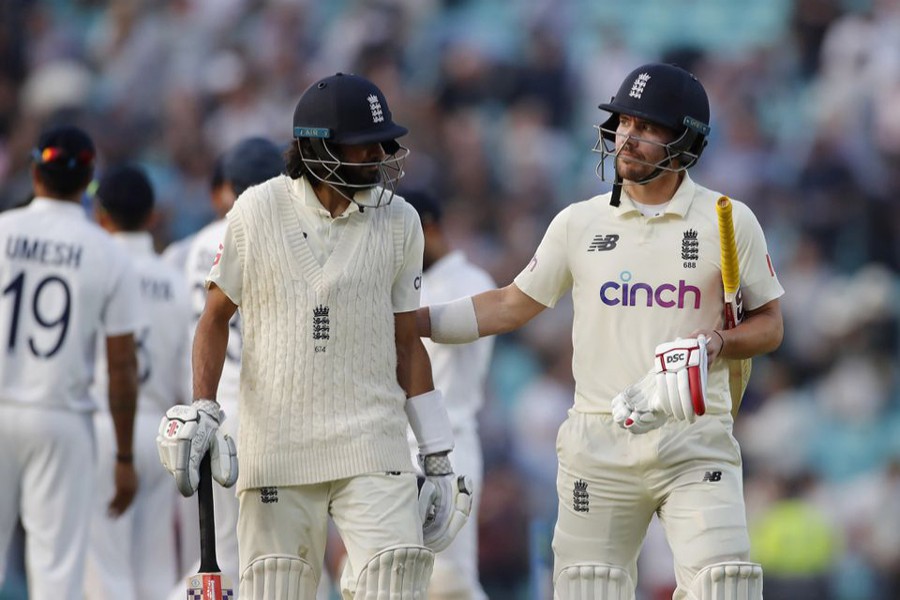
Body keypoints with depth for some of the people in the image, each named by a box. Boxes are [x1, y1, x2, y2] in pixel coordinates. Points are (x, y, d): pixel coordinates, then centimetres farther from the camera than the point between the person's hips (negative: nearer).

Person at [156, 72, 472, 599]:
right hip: (276, 447, -1)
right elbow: (216, 315, 9)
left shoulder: (399, 223, 5)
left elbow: (405, 343, 11)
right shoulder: (258, 211, 0)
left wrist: (438, 457, 8)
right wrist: (201, 411, -4)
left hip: (373, 447, 1)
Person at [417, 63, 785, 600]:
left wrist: (718, 344, -13)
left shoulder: (728, 222, 2)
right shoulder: (580, 223, 8)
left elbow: (769, 324, 7)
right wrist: (408, 320, 8)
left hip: (695, 441, -2)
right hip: (600, 447, 2)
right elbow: (512, 306, 14)